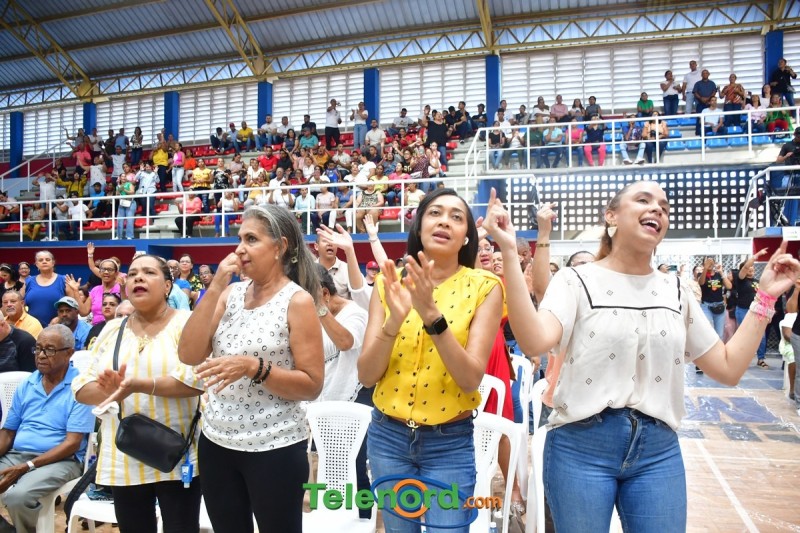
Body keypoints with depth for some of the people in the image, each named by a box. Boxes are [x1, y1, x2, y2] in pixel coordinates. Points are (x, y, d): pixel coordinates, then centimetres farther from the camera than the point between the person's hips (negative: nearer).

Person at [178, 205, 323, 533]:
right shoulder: (231, 293, 3)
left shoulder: (298, 301, -12)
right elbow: (188, 355, -7)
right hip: (216, 442, 5)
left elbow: (312, 386, -14)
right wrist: (214, 288, -12)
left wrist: (253, 367, -26)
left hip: (274, 448, -5)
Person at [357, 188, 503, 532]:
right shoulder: (390, 283, -4)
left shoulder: (484, 287, -9)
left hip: (450, 443, -2)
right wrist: (393, 320, -26)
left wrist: (432, 315, -31)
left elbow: (471, 380, -18)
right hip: (387, 436, 3)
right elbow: (366, 375, -9)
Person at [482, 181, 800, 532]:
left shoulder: (675, 292, 9)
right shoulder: (577, 280, -6)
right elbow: (534, 342, -25)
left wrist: (765, 296, 5)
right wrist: (509, 254, -29)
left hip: (658, 450, 4)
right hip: (581, 445, -4)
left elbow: (729, 368, 8)